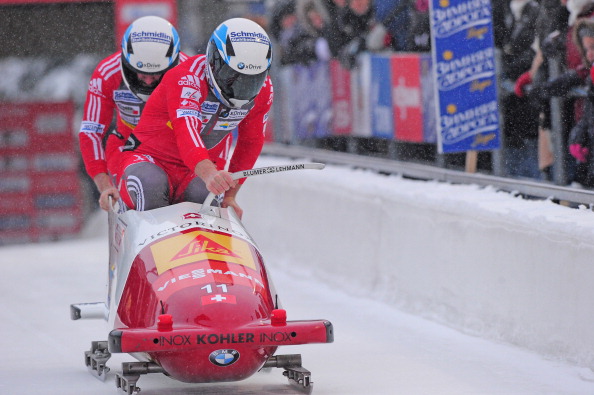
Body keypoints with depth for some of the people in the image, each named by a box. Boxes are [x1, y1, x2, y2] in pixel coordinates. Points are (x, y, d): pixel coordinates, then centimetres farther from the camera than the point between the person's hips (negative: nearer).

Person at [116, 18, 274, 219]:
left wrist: (230, 194, 3)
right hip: (153, 160, -4)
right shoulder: (187, 78, -25)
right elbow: (186, 129, -44)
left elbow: (250, 142, 9)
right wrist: (208, 173, -63)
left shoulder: (262, 89, -6)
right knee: (152, 187, -38)